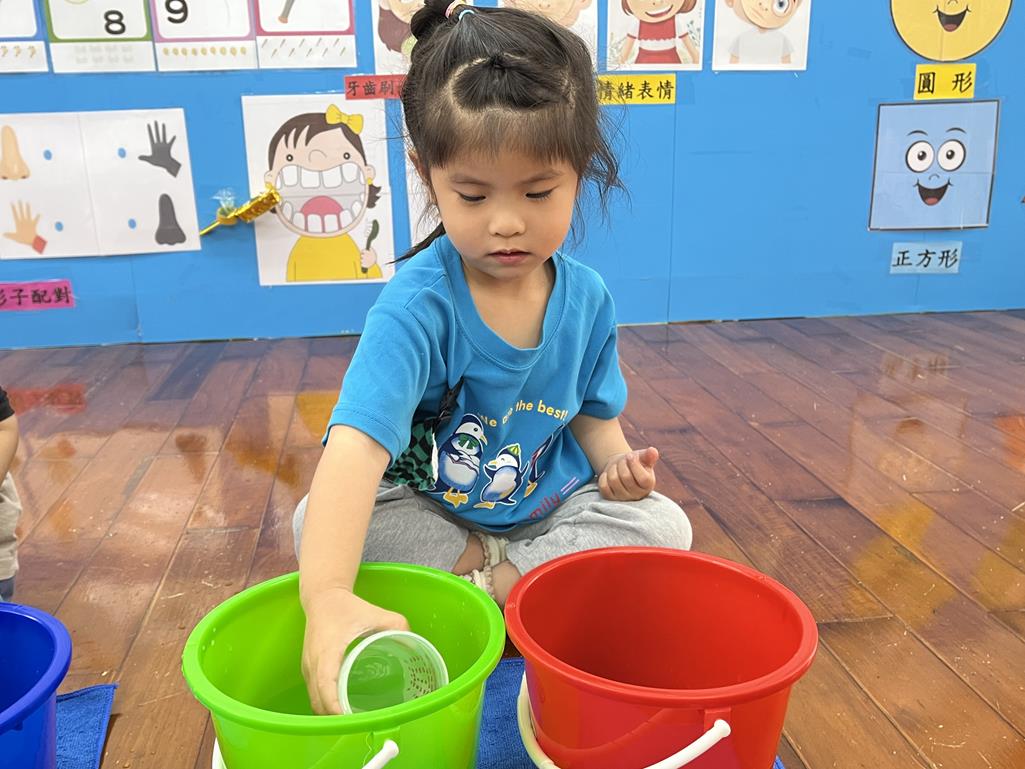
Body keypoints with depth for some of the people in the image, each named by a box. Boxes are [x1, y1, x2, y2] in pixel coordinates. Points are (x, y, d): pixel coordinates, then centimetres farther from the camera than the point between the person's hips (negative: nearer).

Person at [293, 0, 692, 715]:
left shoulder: (587, 299, -9)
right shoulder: (417, 306, -28)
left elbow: (593, 414, 5)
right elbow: (358, 442, -42)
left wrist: (617, 462, -19)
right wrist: (328, 596, -57)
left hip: (552, 508, 4)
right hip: (426, 512, -3)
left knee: (664, 524, -17)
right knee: (314, 521, -27)